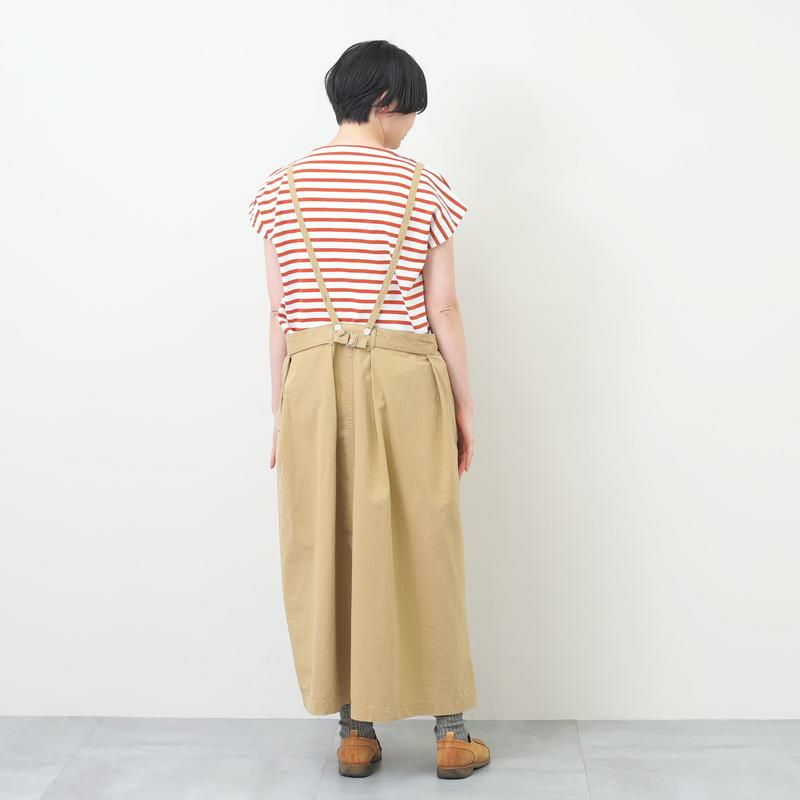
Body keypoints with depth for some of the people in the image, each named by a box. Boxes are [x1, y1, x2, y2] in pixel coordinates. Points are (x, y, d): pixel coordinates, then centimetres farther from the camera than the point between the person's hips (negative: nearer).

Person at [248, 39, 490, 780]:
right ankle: (451, 732, 16)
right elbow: (442, 308, -4)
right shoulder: (424, 188, -3)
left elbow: (280, 312, 3)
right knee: (420, 551, 7)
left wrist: (281, 411, 10)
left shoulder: (283, 188, 3)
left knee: (328, 552, 10)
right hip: (404, 384, -1)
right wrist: (464, 404, 6)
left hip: (313, 383, 2)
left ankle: (354, 731, 18)